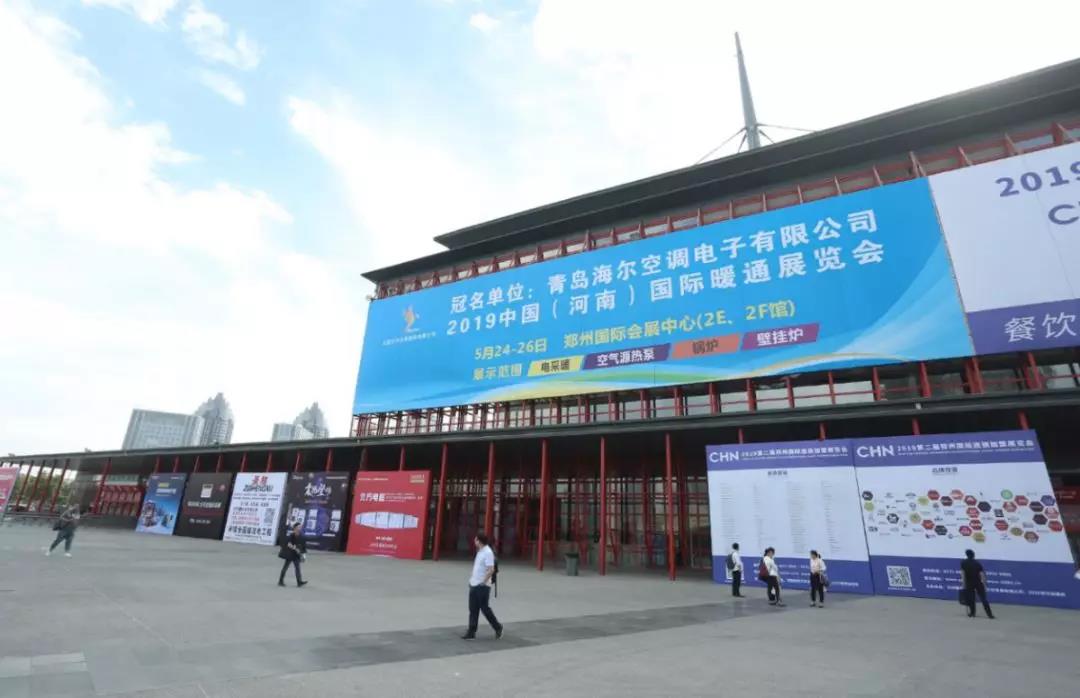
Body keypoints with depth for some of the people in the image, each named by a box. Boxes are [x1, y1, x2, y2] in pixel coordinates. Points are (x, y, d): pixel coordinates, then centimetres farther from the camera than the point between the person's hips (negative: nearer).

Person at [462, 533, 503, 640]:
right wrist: (471, 578, 17)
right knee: (473, 610, 9)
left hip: (482, 586, -9)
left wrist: (483, 582, -22)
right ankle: (471, 632, 15)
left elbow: (491, 570, -25)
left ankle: (498, 627, 18)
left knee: (485, 608, 1)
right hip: (474, 585, 9)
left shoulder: (488, 553, -19)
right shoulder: (479, 552, 11)